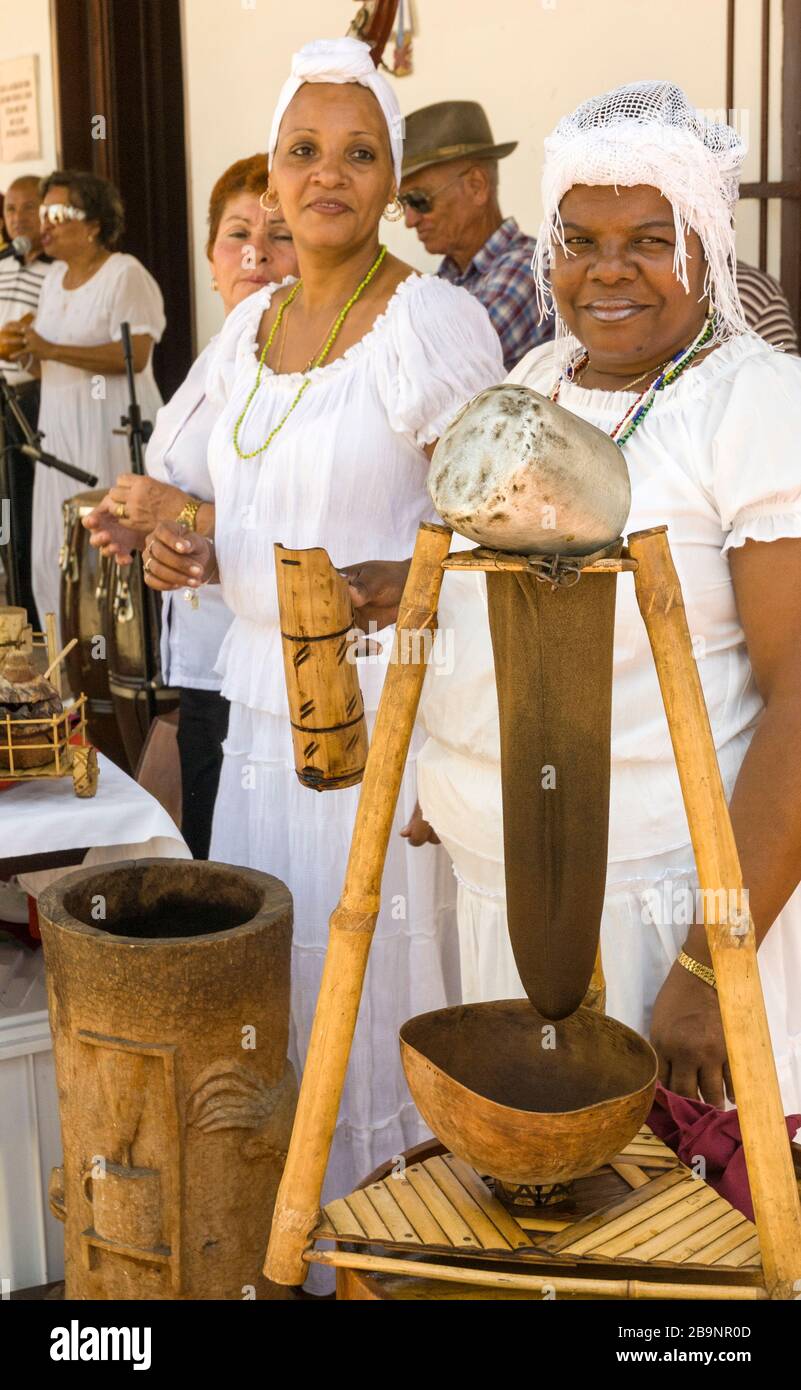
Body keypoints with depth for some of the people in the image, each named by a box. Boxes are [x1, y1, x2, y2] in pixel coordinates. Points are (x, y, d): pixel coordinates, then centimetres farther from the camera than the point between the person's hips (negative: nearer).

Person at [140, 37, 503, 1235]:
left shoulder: (435, 324, -10)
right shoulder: (246, 329, 12)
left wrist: (395, 583, -28)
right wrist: (195, 553, 3)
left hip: (386, 713, -6)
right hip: (262, 703, 6)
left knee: (376, 986, 1)